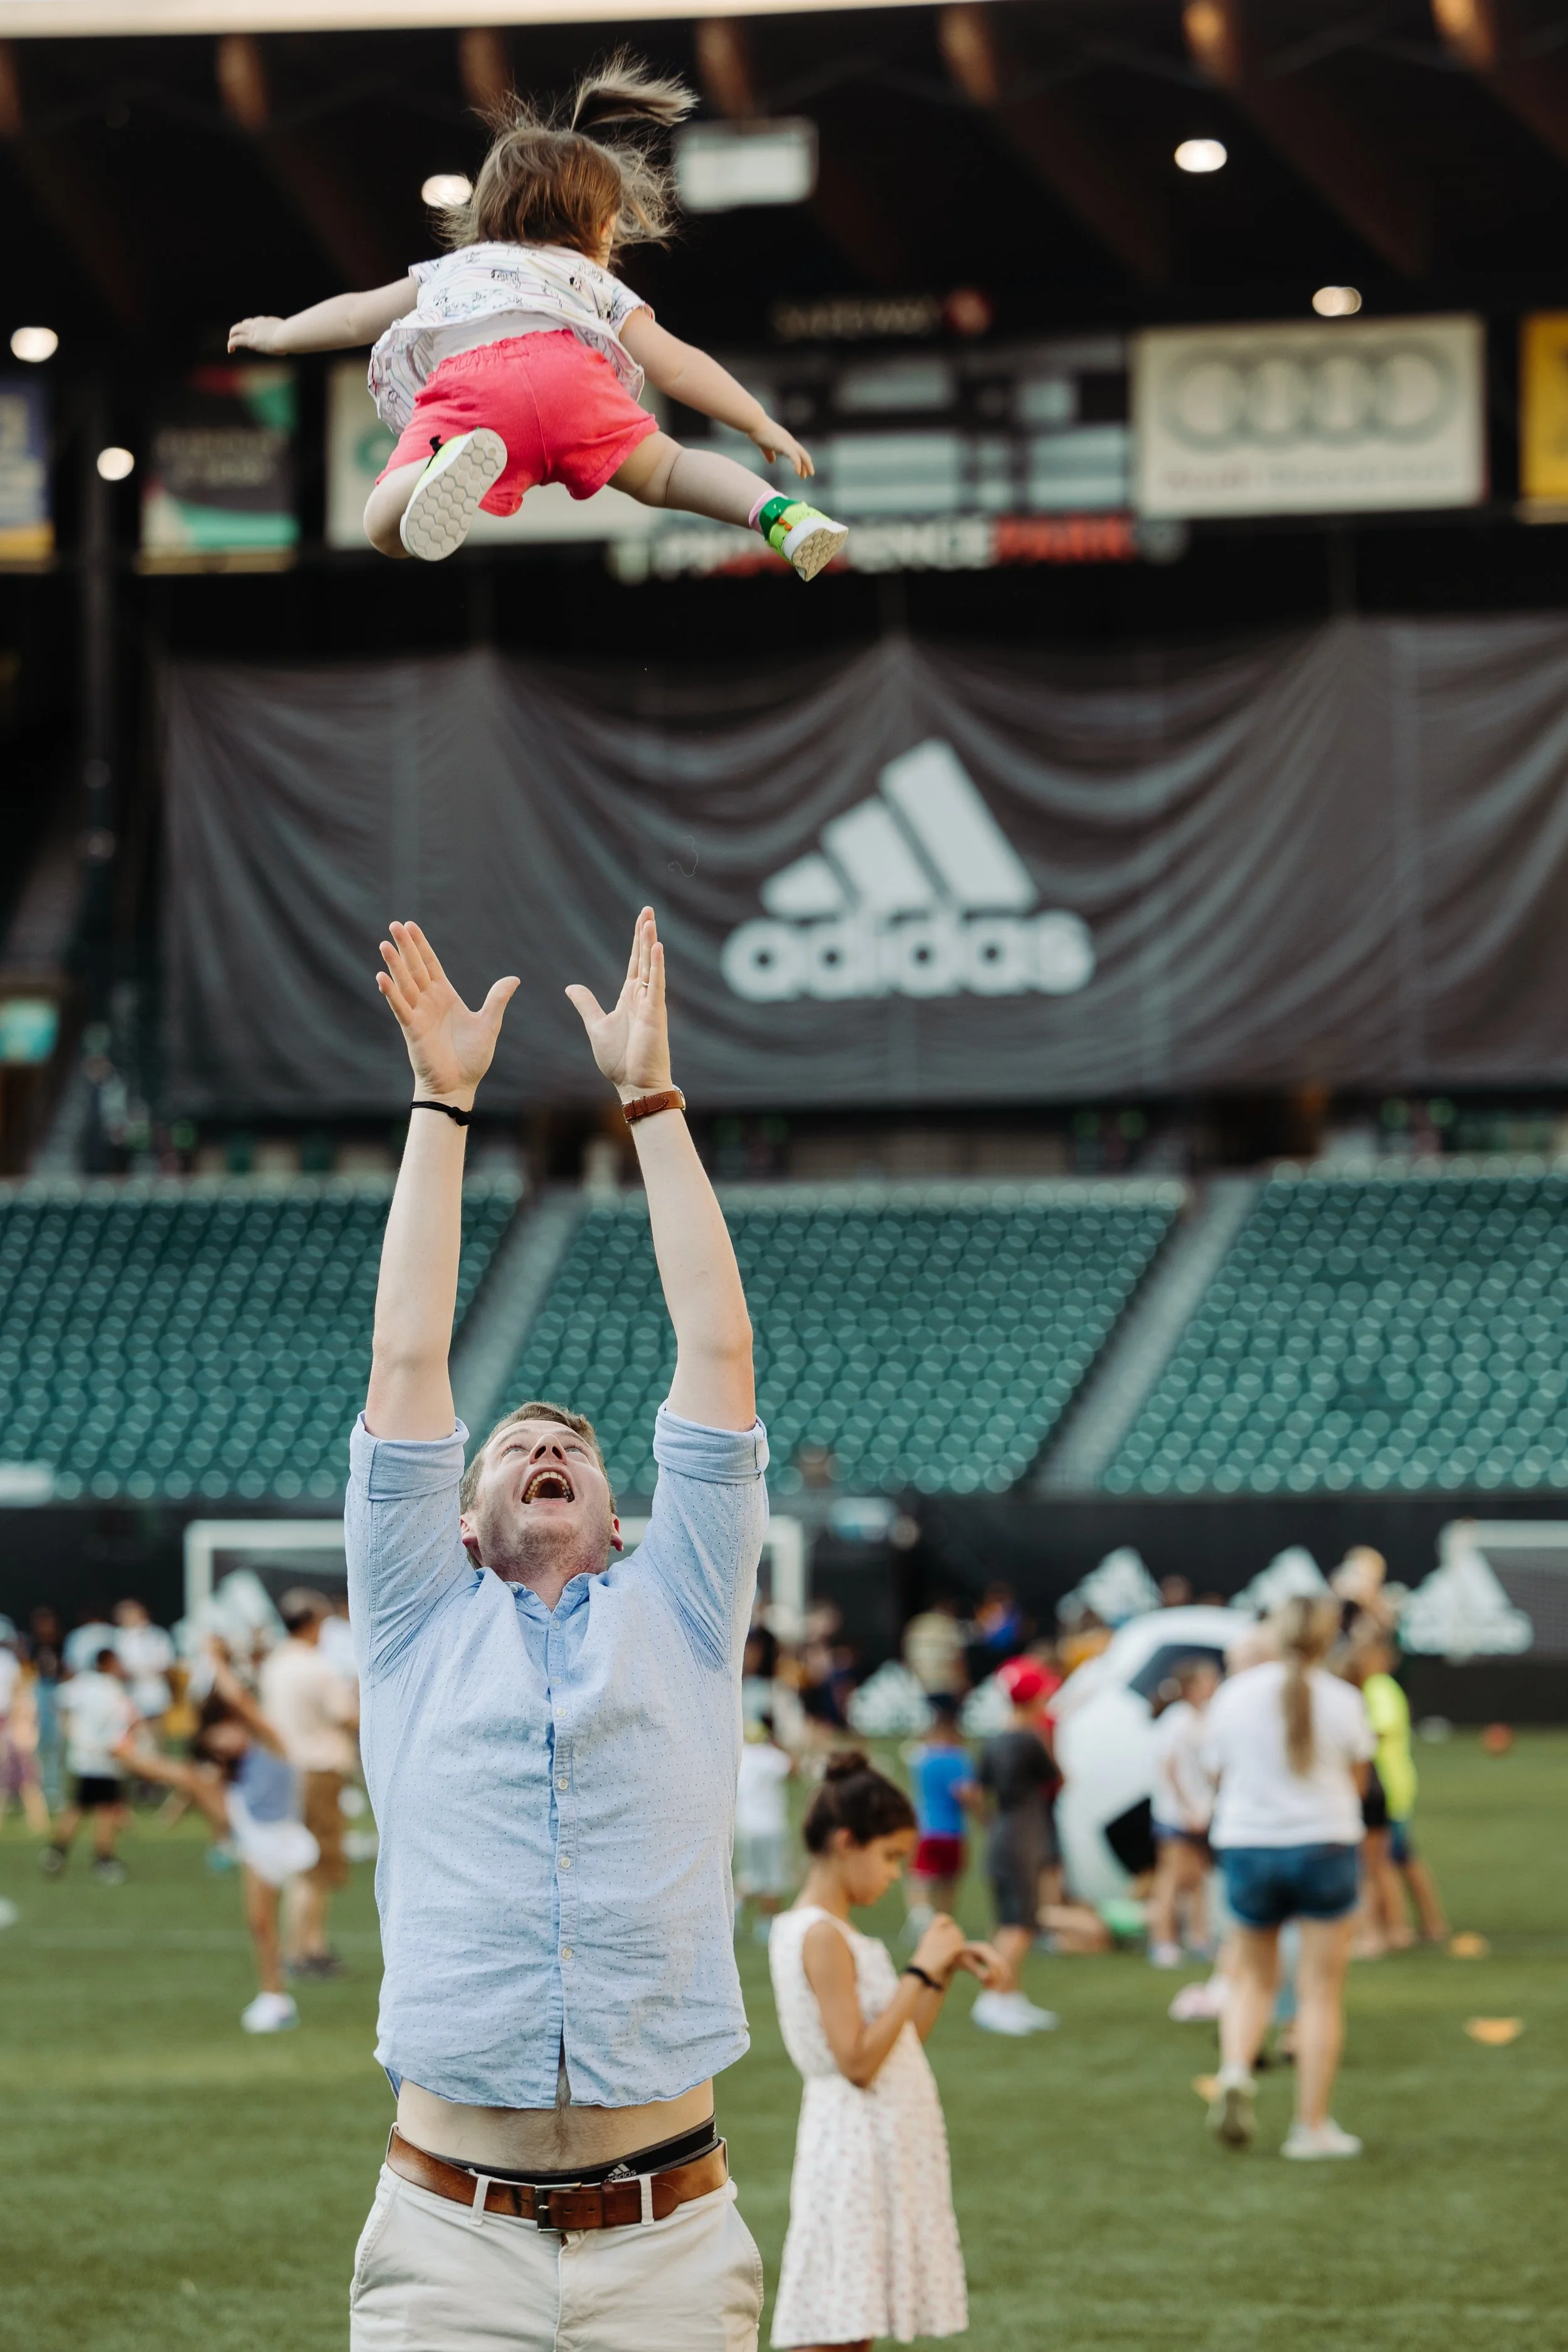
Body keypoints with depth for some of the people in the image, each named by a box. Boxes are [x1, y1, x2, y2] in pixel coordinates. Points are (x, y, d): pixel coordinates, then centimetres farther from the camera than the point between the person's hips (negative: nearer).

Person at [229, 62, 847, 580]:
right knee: (666, 472, 11)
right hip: (568, 365, 0)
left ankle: (452, 465, -49)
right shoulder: (597, 284, 37)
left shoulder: (450, 269, 43)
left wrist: (277, 334, 68)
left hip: (464, 376, 0)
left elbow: (354, 317, 51)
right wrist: (760, 424, 36)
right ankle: (777, 511, -21)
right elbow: (675, 367, 28)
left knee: (385, 527, -14)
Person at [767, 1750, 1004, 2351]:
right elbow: (858, 2061, -21)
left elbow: (901, 2042, 16)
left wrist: (946, 1970, 7)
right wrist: (920, 1972, -16)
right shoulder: (822, 1937, -15)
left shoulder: (835, 1934, 14)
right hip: (854, 2143, -10)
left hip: (884, 2145, 10)